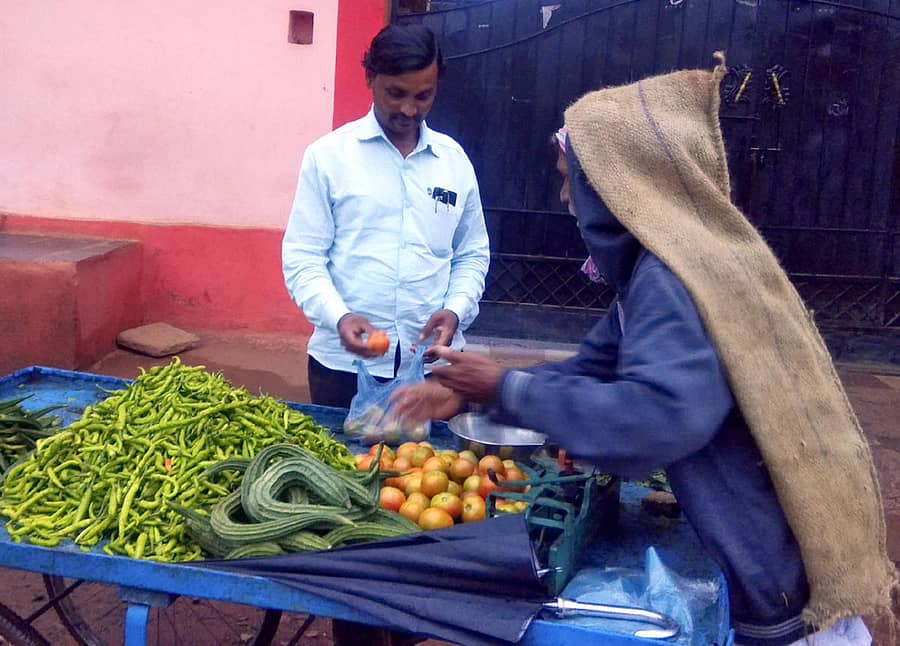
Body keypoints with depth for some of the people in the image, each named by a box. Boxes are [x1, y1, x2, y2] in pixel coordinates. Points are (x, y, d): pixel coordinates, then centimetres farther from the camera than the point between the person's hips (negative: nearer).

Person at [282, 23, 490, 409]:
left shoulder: (455, 160, 7)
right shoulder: (328, 155, -2)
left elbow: (472, 254, 12)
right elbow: (302, 257, -3)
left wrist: (456, 310, -7)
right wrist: (338, 317, -20)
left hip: (432, 360, 2)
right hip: (344, 360, -2)